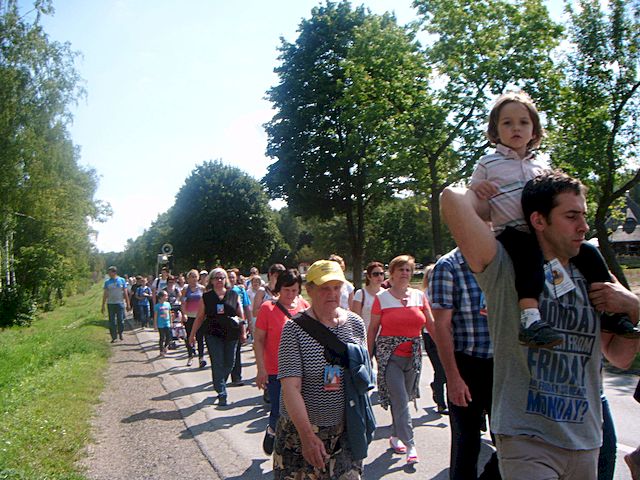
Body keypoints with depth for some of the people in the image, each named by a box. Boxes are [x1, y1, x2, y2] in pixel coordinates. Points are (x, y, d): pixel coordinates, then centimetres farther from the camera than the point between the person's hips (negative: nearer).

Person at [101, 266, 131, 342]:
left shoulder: (122, 280, 2)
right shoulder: (107, 282, 6)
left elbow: (125, 293, 5)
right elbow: (105, 294, 9)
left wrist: (128, 304, 3)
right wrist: (103, 306, 6)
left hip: (120, 303, -1)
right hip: (110, 304, 2)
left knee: (121, 320, 2)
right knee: (112, 322, 2)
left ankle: (120, 333, 23)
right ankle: (114, 337, 9)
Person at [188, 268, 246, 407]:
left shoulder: (233, 295, 7)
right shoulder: (206, 297, 4)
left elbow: (241, 315, 10)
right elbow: (200, 317, 8)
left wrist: (243, 332, 7)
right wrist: (192, 334, 7)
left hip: (231, 334, 2)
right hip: (213, 334, -2)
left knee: (229, 363, 6)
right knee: (218, 364, -5)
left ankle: (219, 384, 30)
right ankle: (222, 394, -2)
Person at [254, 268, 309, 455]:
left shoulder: (305, 306, 2)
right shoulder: (267, 308, -8)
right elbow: (258, 340, -6)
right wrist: (261, 369, -12)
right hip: (276, 371, -3)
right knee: (278, 413, 2)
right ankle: (272, 431, 36)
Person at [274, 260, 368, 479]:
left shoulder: (356, 323, 2)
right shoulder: (294, 328, -12)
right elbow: (291, 387, -17)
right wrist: (307, 434, -23)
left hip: (345, 429, 3)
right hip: (301, 429, -3)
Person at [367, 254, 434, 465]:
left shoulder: (419, 296, 6)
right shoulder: (381, 298, -2)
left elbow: (431, 325, 7)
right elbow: (372, 329, 2)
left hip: (413, 355, 4)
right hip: (390, 355, -3)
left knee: (403, 399, 13)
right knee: (400, 401, -9)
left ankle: (395, 436, 31)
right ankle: (410, 446, -5)